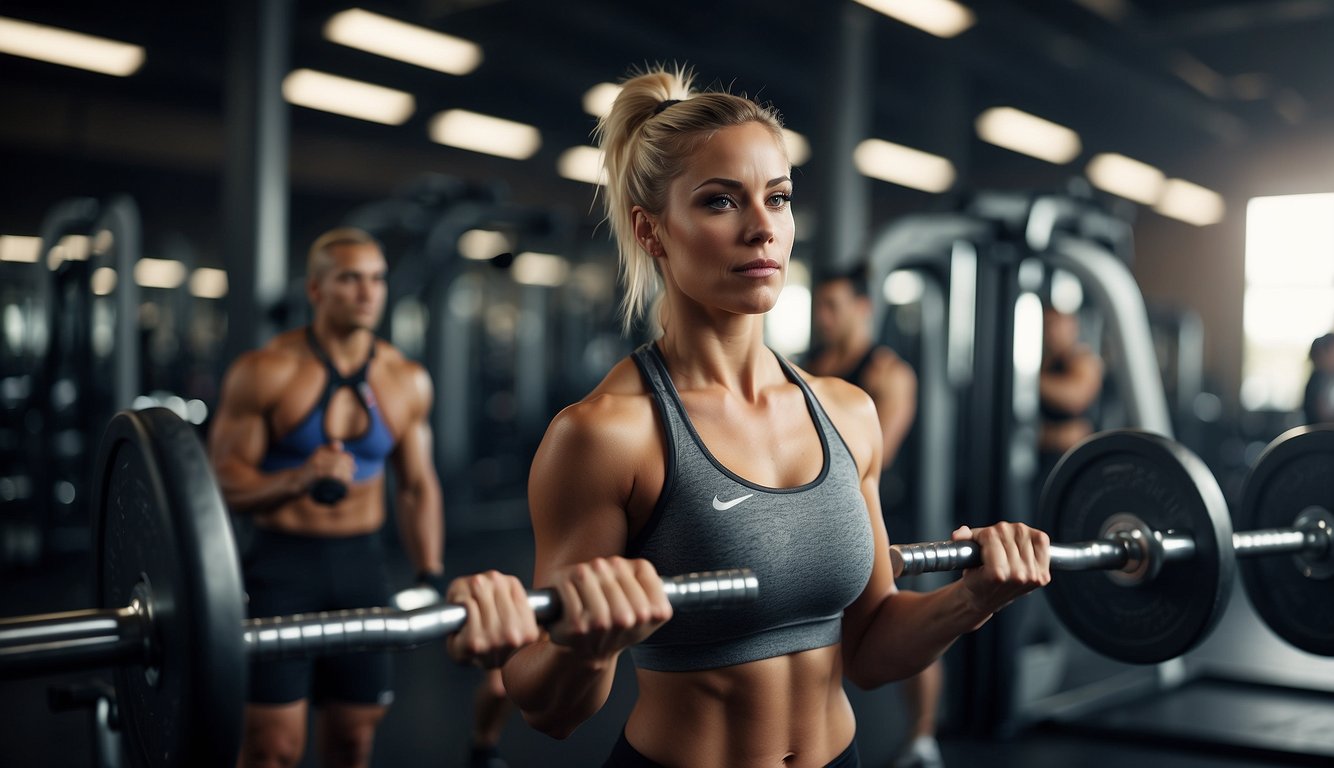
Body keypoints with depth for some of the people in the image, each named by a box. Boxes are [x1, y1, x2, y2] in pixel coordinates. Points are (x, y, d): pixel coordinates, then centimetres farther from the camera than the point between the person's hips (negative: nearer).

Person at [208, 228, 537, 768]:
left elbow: (417, 485, 11)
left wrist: (432, 578, 5)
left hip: (362, 564, 3)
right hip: (282, 564, -3)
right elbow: (223, 479, -9)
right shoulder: (265, 372, -7)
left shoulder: (407, 381, 4)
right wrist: (300, 479, -27)